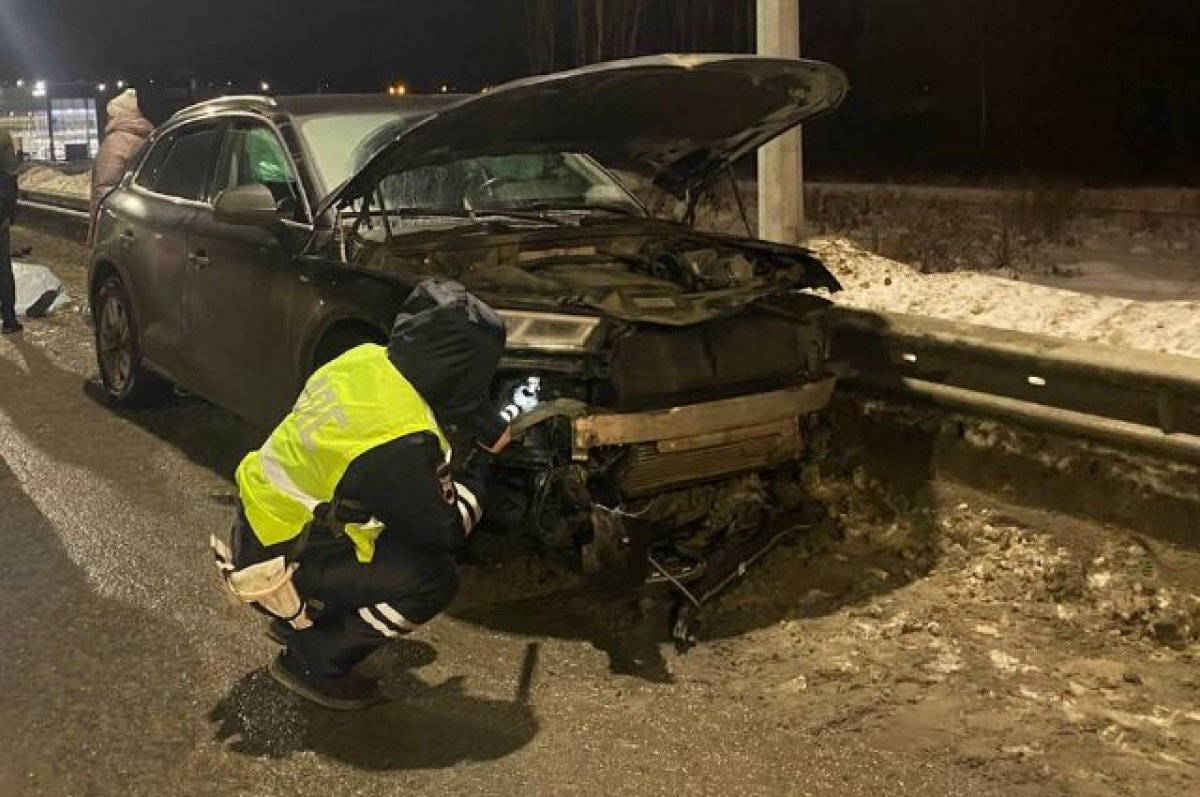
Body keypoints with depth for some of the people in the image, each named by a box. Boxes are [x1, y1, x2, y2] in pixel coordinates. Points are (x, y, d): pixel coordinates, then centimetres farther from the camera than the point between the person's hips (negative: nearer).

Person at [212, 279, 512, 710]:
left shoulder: (368, 359, -7)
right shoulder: (401, 442, -30)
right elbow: (445, 533, -15)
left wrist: (490, 428, 10)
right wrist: (480, 461, -2)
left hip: (259, 522, 9)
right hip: (275, 567, -9)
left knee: (407, 517, 19)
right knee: (434, 580, -12)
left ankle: (301, 619, 25)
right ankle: (312, 663, 2)